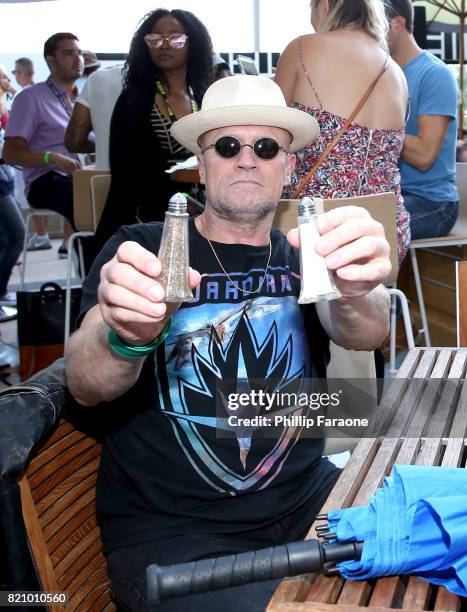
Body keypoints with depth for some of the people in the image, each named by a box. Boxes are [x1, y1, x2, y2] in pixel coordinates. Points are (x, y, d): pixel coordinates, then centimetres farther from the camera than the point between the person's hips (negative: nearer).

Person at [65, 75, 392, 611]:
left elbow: (362, 334, -13)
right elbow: (85, 386, -16)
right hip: (170, 529, -3)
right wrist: (127, 335, -40)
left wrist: (357, 294, -38)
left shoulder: (301, 257, 7)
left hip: (306, 500, 4)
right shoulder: (143, 248, -2)